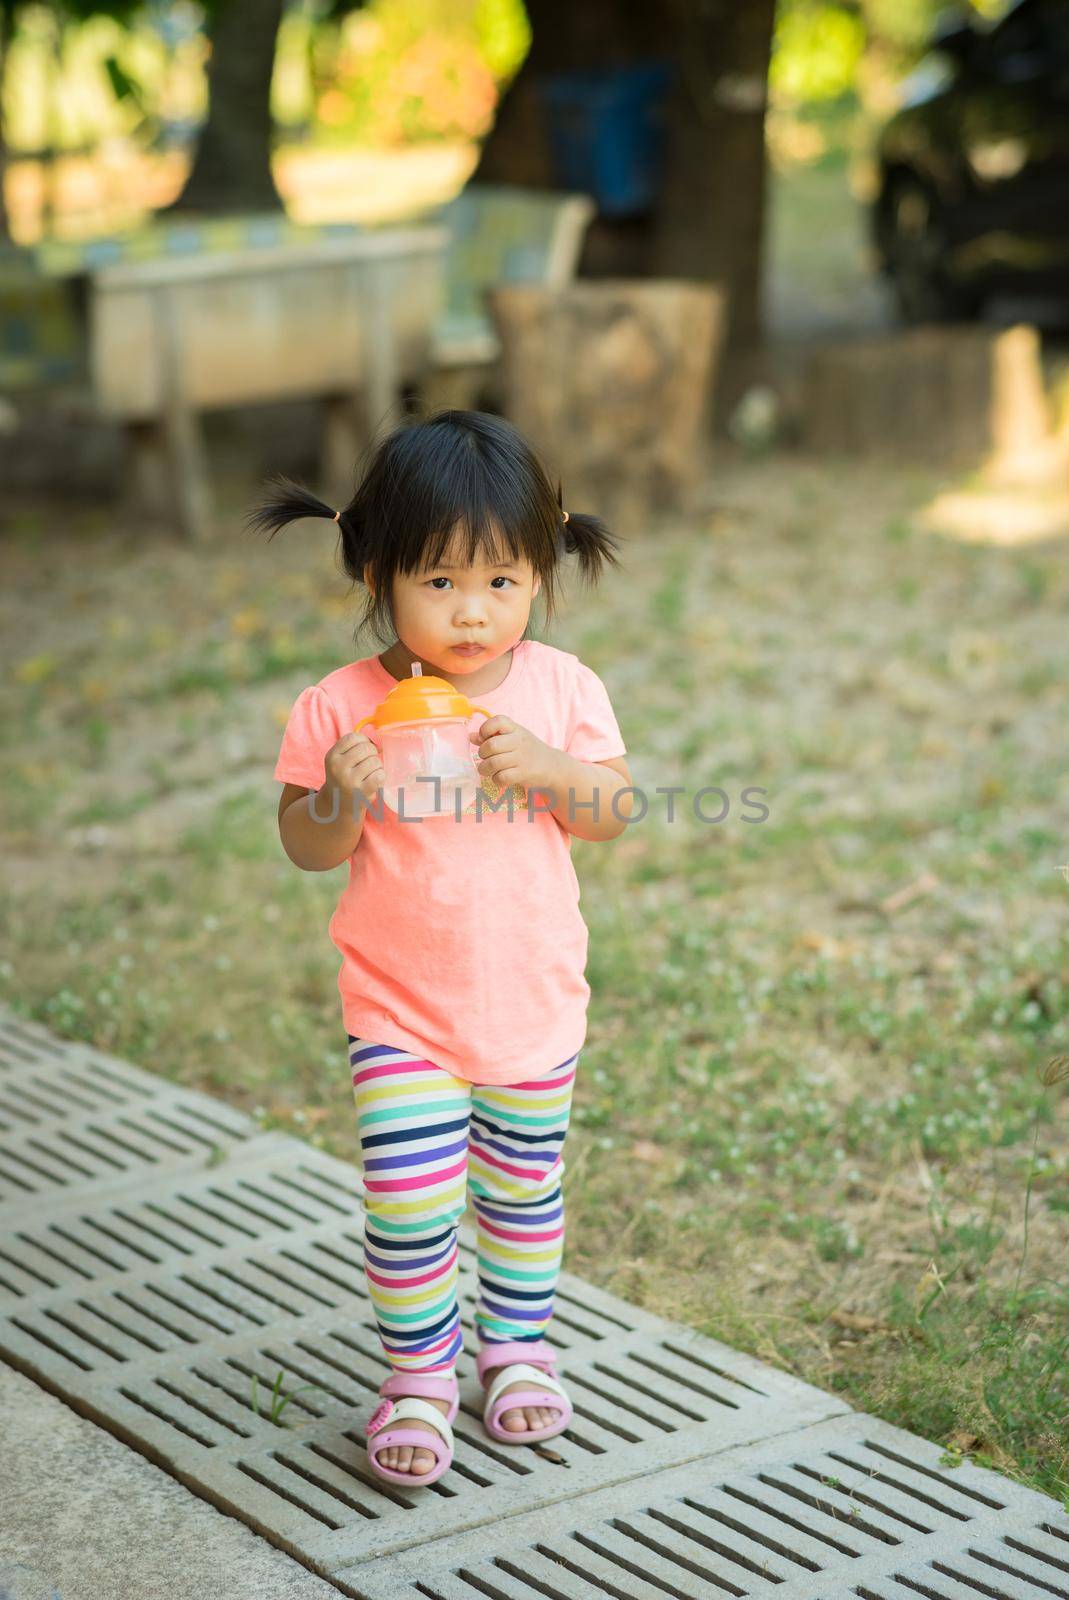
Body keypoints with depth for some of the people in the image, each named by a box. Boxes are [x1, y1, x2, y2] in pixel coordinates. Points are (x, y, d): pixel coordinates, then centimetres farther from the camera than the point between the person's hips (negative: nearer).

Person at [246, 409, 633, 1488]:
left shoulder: (560, 686, -6)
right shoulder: (341, 708, -11)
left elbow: (614, 812, -5)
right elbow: (304, 848, -6)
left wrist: (546, 770, -24)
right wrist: (340, 800, -27)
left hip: (536, 1003, 2)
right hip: (401, 1013, -2)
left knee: (524, 1188, 17)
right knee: (409, 1200, -6)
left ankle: (518, 1340, 39)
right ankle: (418, 1371, 15)